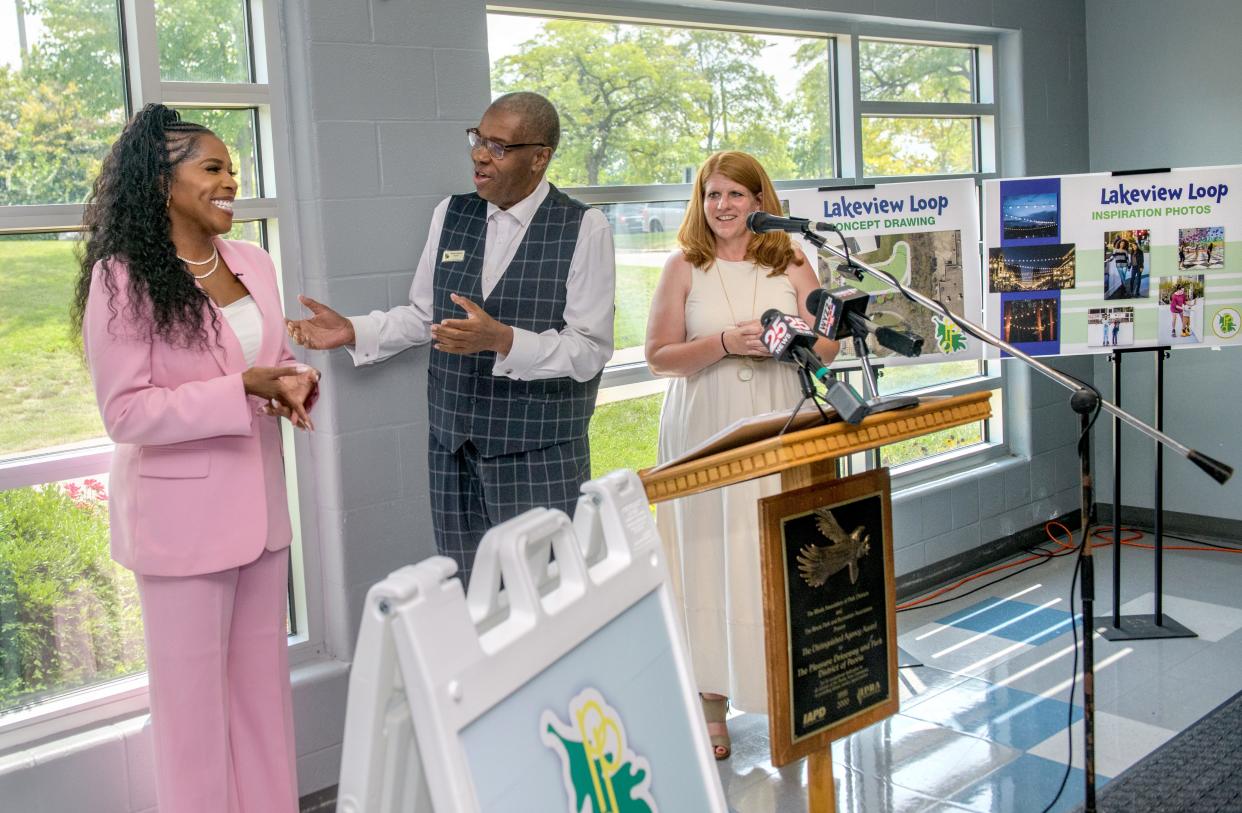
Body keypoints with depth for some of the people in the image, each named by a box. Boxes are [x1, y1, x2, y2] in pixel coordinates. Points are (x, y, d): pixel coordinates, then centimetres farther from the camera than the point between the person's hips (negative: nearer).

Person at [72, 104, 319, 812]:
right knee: (194, 693, 7)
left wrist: (297, 384, -7)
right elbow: (125, 413, -15)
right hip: (182, 516, -6)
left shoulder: (253, 264, 6)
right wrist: (242, 390, -22)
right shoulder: (122, 279, -11)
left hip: (259, 505, 6)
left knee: (265, 679, 15)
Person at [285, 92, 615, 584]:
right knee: (466, 592, 11)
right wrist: (353, 332, 0)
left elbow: (590, 351, -12)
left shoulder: (583, 229, -7)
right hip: (453, 448, 4)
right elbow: (423, 316, 15)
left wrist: (501, 339, -25)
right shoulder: (450, 215, 8)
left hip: (540, 455, -4)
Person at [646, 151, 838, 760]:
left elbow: (827, 345, 7)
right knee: (711, 560, 1)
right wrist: (725, 343, -16)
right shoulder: (684, 267, 3)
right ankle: (713, 700, 10)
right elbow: (658, 356, -2)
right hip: (705, 434, -1)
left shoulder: (791, 265, 8)